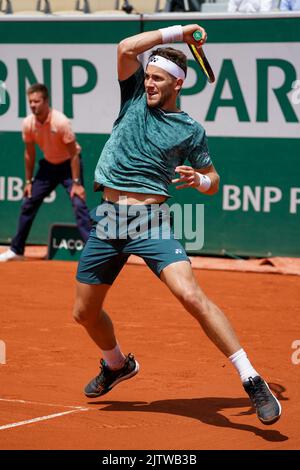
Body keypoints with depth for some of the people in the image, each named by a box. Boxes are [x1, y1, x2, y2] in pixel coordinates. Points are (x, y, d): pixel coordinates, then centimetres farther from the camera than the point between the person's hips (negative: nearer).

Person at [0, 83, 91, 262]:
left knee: (79, 204, -20)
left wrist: (76, 183, -24)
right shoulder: (28, 123, -13)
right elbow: (30, 153, 2)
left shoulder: (61, 122, -29)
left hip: (68, 164, -5)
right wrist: (29, 181, 5)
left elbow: (74, 154, -22)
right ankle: (16, 250, 19)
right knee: (28, 204, 6)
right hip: (49, 165, 5)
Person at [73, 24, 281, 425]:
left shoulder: (191, 130, 4)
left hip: (152, 221, -4)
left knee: (191, 295, -23)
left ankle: (252, 380, -21)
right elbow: (126, 48, -6)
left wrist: (200, 180, -9)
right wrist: (177, 32, -4)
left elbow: (213, 182, 14)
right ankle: (117, 364, 44)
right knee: (85, 312, 12)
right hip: (108, 220, 4)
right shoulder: (135, 97, 9)